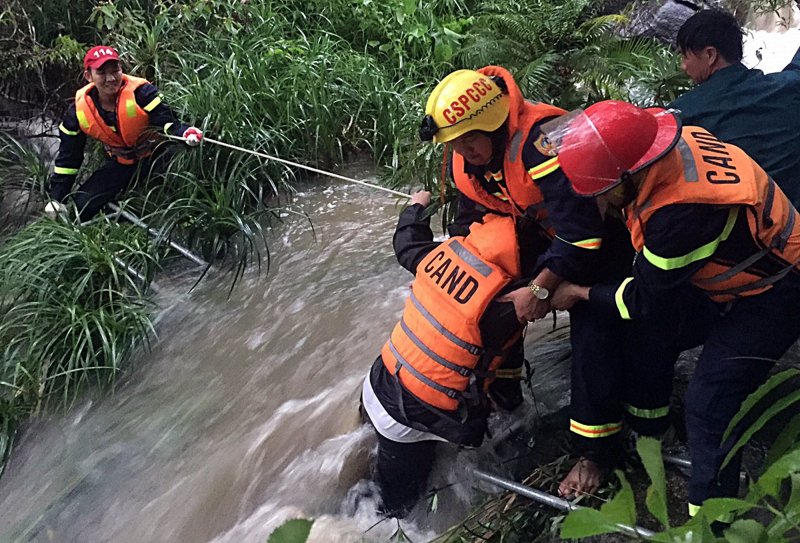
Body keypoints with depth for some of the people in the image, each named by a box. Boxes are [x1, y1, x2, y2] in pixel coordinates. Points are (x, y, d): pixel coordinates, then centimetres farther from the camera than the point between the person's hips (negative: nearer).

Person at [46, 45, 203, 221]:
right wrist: (57, 198, -2)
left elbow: (167, 122, -26)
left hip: (156, 154, -3)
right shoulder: (78, 112, -12)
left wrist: (185, 133, -52)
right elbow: (68, 157, -2)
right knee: (82, 206, -6)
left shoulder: (141, 92, -24)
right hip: (122, 164, 3)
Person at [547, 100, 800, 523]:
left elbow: (642, 300, -23)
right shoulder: (664, 141, -18)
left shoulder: (682, 213, -41)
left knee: (709, 405, -13)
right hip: (720, 275, 8)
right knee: (640, 345, 3)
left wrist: (577, 293, -8)